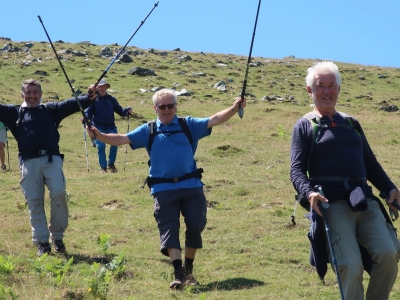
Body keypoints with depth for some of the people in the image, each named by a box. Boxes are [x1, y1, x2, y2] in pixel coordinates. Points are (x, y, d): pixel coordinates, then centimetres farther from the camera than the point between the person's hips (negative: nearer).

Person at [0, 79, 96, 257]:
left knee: (58, 194, -15)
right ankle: (42, 242, 8)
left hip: (51, 159, 0)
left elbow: (71, 104, 6)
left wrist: (89, 98, -11)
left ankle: (57, 236, 2)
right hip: (29, 162, 0)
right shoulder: (15, 112, 15)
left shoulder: (50, 109, 17)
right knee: (34, 202, 0)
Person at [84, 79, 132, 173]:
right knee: (101, 146, -12)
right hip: (99, 127, -2)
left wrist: (127, 111, -8)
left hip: (110, 127, 2)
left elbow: (119, 110, 11)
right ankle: (103, 167, 3)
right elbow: (88, 112, -1)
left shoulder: (111, 99, 12)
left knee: (114, 143, -15)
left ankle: (111, 164, 5)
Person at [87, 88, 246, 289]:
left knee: (195, 226, -1)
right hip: (163, 189, 0)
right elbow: (121, 139, 3)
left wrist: (234, 109, -17)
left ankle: (189, 270, 16)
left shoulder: (189, 125, 10)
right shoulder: (148, 131, 10)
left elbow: (214, 120, 0)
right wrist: (99, 135, -14)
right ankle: (178, 272, -9)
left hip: (191, 186, 0)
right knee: (169, 229, -7)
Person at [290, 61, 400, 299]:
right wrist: (308, 193, -19)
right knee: (351, 266, -19)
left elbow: (370, 163, 24)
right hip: (333, 203, -4)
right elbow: (297, 169, 1)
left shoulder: (351, 123, 25)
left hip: (365, 200, 4)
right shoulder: (305, 126, 11)